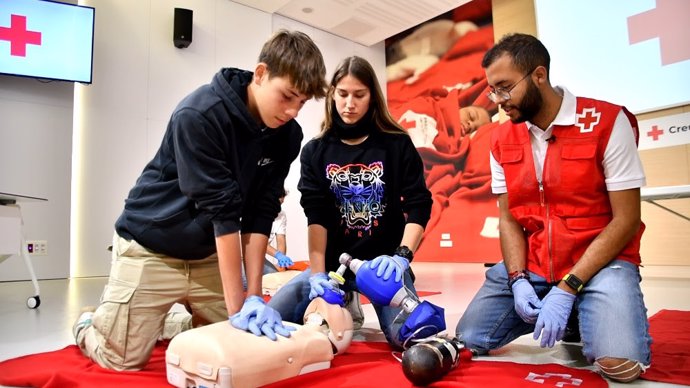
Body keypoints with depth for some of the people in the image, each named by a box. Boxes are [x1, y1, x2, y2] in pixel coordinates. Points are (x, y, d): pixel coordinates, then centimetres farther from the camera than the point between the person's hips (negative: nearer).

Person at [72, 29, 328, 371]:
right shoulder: (199, 114, -26)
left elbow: (260, 214, -10)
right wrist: (237, 304, -26)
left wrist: (254, 295, -16)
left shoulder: (288, 135, -8)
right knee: (123, 360, -3)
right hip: (151, 248, -5)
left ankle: (177, 322, 32)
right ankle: (88, 325, 30)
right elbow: (220, 209, -29)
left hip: (211, 254, 5)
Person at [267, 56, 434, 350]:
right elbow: (315, 217, -6)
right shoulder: (315, 150, 4)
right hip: (334, 262, 2)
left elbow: (418, 207, -3)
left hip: (383, 260, -1)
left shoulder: (397, 145, 1)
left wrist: (402, 256, -19)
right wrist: (317, 273, -18)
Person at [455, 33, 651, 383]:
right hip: (529, 265, 4)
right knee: (469, 339, -4)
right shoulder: (502, 139, 3)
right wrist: (517, 280, -11)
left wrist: (567, 289, -19)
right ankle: (552, 315, 19)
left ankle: (586, 316, 10)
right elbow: (508, 217, 5)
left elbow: (626, 219, -13)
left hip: (600, 262, -4)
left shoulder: (607, 122, -12)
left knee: (620, 363, -26)